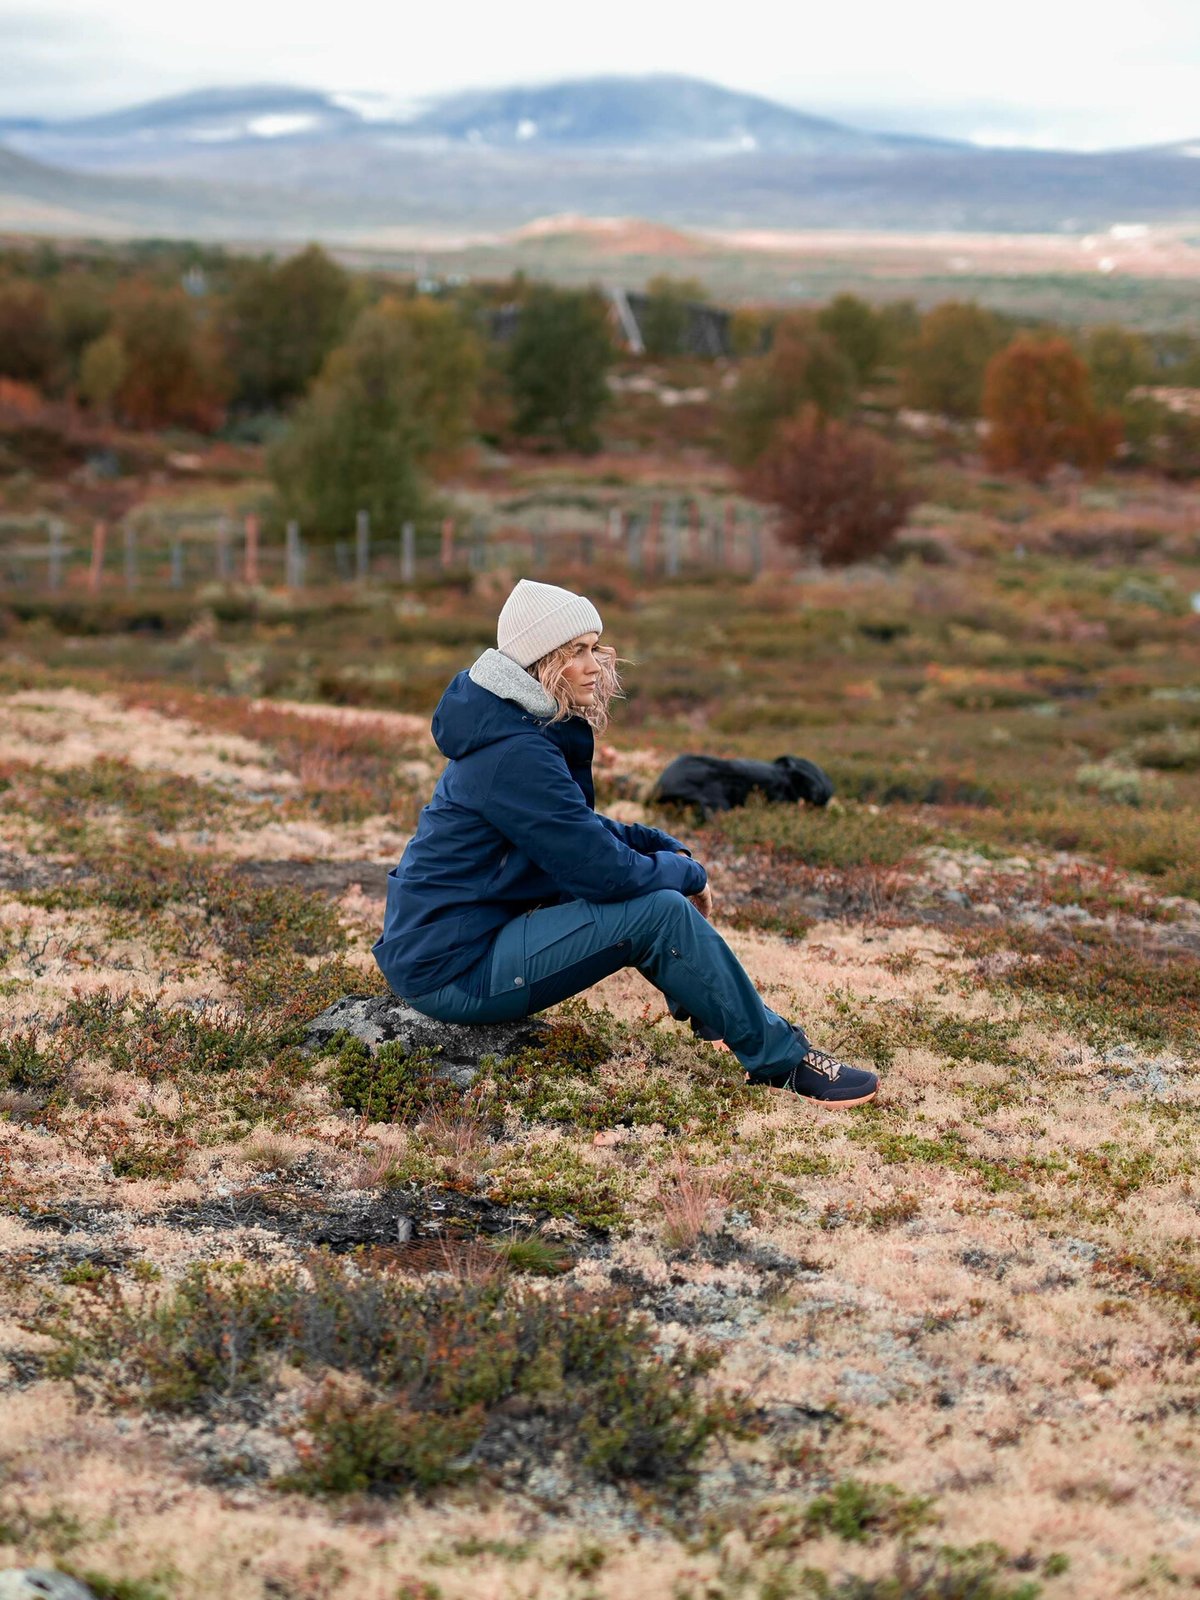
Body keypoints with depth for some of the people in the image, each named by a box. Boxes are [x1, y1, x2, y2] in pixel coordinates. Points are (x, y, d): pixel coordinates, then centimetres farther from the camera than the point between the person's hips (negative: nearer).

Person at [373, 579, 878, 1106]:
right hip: (454, 973, -10)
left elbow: (582, 831, 22)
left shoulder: (519, 728, 9)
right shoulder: (515, 753, -22)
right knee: (662, 913, -17)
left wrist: (666, 847, 7)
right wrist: (686, 873, -4)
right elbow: (603, 872, -22)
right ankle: (781, 1060, -5)